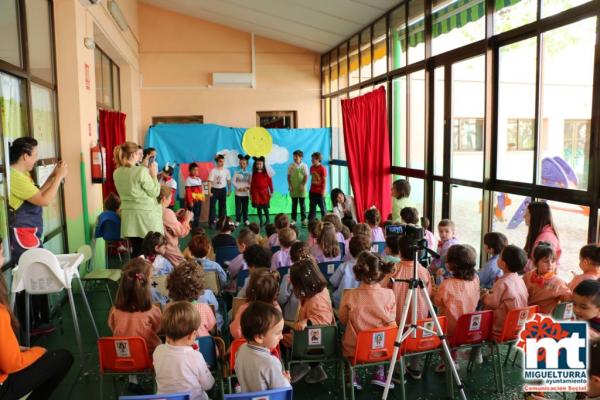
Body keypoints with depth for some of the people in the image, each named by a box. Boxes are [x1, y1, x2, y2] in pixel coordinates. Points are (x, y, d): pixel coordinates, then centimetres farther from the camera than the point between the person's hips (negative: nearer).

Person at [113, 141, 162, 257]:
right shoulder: (142, 171, -16)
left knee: (136, 250, 11)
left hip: (128, 215, 6)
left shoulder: (116, 173, 4)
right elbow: (154, 192, -10)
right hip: (146, 214, -6)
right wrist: (154, 175, 0)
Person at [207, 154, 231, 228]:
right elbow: (210, 181, -12)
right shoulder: (213, 171, -11)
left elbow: (228, 181, 10)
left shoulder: (226, 171, 0)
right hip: (214, 189, -4)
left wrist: (229, 190, 11)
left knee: (223, 206, 9)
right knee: (212, 206, -3)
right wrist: (209, 192, -16)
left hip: (223, 189, 4)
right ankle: (211, 222, 1)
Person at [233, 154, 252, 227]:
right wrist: (239, 188, -14)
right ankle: (238, 221, 10)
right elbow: (234, 182, -3)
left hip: (246, 193, 2)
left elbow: (250, 183, 4)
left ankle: (245, 220, 18)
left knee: (245, 207, 7)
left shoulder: (249, 173, 5)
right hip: (238, 193, -1)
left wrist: (247, 187, -15)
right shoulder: (236, 172, 0)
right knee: (238, 208, 0)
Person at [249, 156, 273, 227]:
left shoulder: (266, 173, -1)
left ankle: (267, 220, 20)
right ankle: (261, 222, 11)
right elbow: (252, 184, 6)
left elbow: (270, 182, 1)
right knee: (258, 208, 3)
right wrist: (251, 193, 5)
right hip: (256, 192, 2)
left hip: (264, 192, -2)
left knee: (265, 207, -1)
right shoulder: (254, 174, 4)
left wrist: (271, 191, -1)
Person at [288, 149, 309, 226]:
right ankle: (293, 219, 14)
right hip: (293, 188, 2)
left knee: (302, 204, 4)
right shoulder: (291, 166, 4)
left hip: (301, 188, -2)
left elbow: (306, 177, -4)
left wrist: (302, 185, -12)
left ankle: (304, 219, 12)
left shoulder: (304, 166, -2)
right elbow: (288, 176, 7)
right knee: (294, 204, 7)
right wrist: (290, 185, -4)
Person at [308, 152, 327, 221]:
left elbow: (325, 180, -10)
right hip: (312, 192, 6)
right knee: (312, 207, 7)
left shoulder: (322, 169, -11)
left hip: (320, 192, -6)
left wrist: (323, 191, -13)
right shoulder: (312, 168, 7)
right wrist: (311, 188, 13)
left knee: (322, 207, 4)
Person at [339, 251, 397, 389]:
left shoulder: (349, 296, -17)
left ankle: (352, 374, 18)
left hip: (355, 350, -1)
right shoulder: (389, 294, -16)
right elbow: (391, 322, -2)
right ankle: (380, 373, 23)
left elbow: (343, 321, 1)